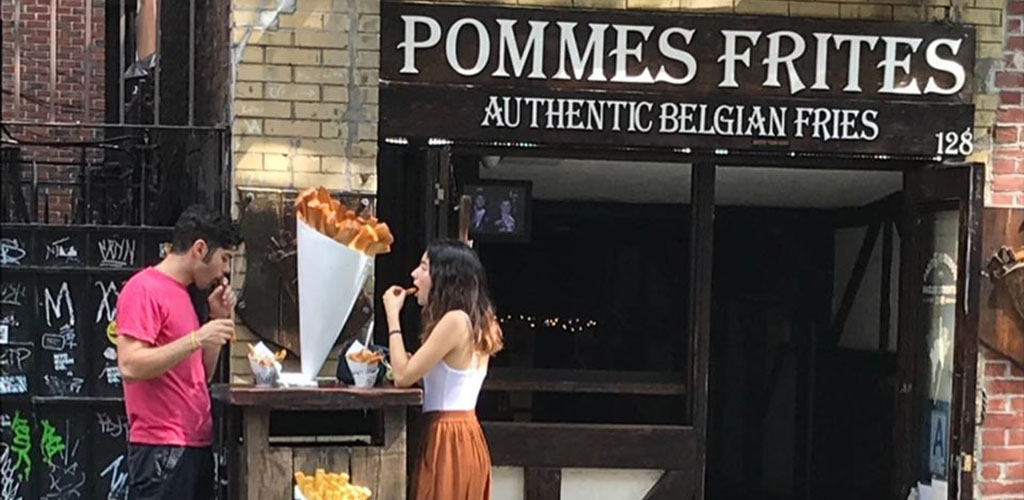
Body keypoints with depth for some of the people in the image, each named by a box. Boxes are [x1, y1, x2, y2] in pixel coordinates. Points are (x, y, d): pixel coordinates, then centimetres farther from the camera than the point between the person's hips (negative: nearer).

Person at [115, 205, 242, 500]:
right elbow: (130, 365, -19)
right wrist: (197, 338, -21)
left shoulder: (181, 293, 19)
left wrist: (218, 319, 11)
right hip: (161, 449, -9)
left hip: (196, 445, 9)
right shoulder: (144, 289, -8)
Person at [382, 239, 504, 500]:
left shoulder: (456, 320, -16)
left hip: (450, 441, -9)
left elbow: (403, 376, -14)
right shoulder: (476, 321, 14)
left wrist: (393, 314, -7)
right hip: (462, 437, 9)